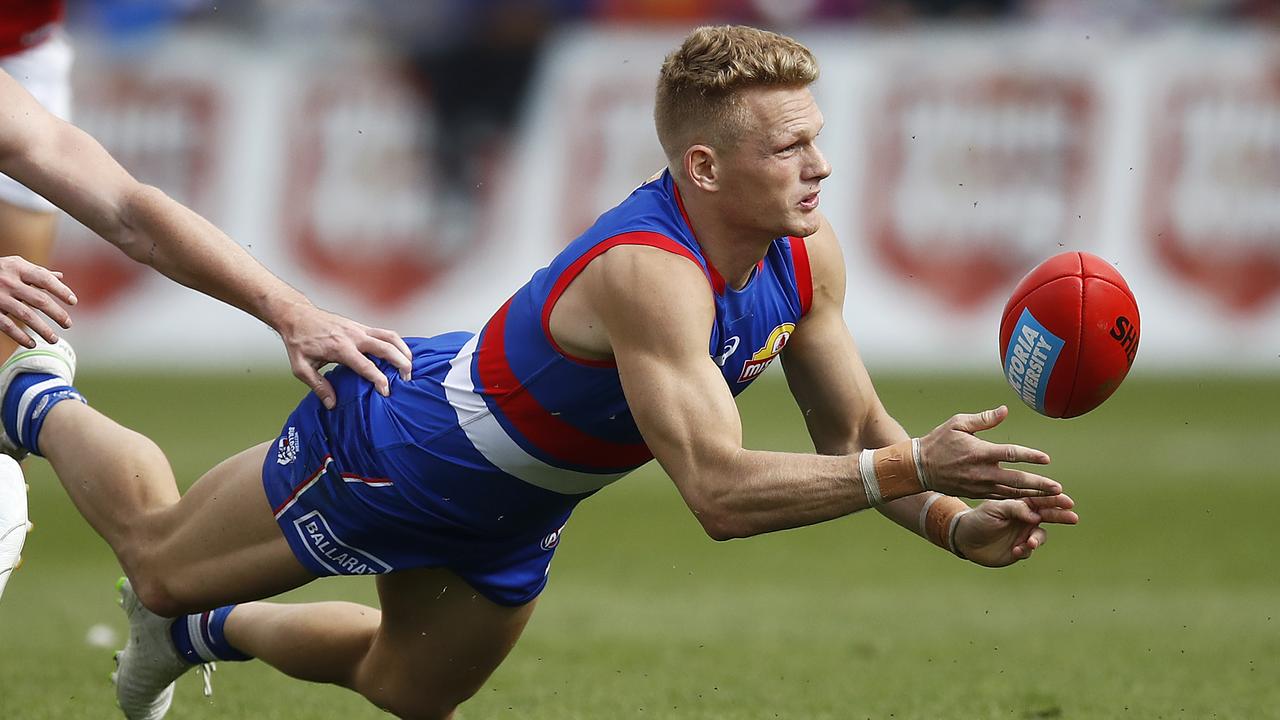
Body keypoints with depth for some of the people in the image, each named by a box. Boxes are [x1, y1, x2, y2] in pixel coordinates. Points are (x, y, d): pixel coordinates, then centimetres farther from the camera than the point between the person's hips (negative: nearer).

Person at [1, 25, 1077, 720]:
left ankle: (205, 631, 53)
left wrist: (956, 525, -24)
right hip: (392, 451, -7)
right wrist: (913, 469, -53)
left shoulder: (809, 255, -18)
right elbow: (718, 491, -49)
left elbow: (853, 435, -7)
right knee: (159, 561, 16)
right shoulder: (648, 271, -43)